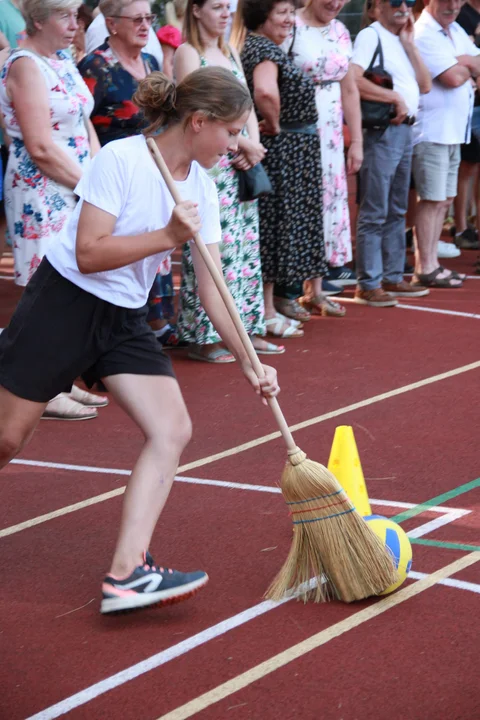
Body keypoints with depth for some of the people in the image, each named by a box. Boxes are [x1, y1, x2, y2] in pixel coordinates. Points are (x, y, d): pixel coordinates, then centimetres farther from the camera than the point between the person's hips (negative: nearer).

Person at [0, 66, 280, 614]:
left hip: (123, 321, 7)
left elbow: (211, 288, 4)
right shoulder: (120, 159, -17)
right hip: (63, 303, -7)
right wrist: (167, 237, -25)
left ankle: (126, 572, -13)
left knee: (172, 430, -10)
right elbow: (88, 254, -21)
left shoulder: (200, 189, 3)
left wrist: (248, 362, -3)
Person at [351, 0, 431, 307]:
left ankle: (393, 278, 21)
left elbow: (425, 85, 11)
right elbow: (353, 80, -22)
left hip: (406, 129, 9)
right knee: (374, 213, -6)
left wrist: (409, 44, 4)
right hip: (382, 130, -9)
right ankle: (368, 285, -3)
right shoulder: (370, 36, -8)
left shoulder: (402, 40, 18)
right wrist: (395, 98, -16)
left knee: (397, 211, 14)